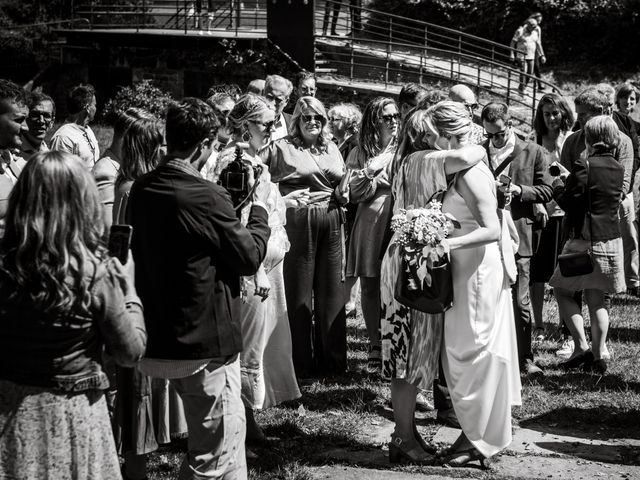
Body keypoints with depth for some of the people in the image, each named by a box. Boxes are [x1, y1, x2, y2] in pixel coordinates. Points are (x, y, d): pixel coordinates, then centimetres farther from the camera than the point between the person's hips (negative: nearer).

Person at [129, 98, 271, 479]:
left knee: (205, 441, 25)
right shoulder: (206, 196, -22)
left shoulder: (142, 190, 2)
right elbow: (250, 256, -12)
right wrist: (260, 205, 3)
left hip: (161, 339, 9)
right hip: (206, 343, -8)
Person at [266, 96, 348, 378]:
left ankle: (332, 358, 18)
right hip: (297, 222, -5)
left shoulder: (331, 148, 17)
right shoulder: (281, 148, 0)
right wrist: (282, 200, -16)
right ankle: (301, 362, 9)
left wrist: (343, 194, 7)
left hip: (331, 221, 5)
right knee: (299, 293, 0)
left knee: (332, 290, 8)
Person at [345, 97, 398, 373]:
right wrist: (370, 172, -10)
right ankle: (375, 347, 16)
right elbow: (353, 194, 3)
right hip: (370, 225, 1)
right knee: (370, 287, 5)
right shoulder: (360, 153, 9)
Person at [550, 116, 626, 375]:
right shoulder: (618, 168, 6)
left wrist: (558, 184, 7)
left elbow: (567, 201, -13)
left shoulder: (585, 166, -15)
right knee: (596, 298, 12)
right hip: (611, 239, 6)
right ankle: (599, 355, 10)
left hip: (585, 240, -6)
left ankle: (582, 346, -1)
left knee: (562, 290, 8)